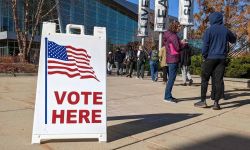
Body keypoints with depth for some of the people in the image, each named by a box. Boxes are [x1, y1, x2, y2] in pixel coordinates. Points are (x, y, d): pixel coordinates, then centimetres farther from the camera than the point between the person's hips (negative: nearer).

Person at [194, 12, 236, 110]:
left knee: (205, 79, 6)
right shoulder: (226, 30, 7)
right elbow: (233, 40, 24)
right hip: (222, 58, 3)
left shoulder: (209, 30, -4)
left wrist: (204, 56, 2)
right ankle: (216, 103, 3)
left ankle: (203, 101, 7)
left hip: (210, 58, -3)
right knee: (218, 80, 3)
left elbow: (205, 45, -8)